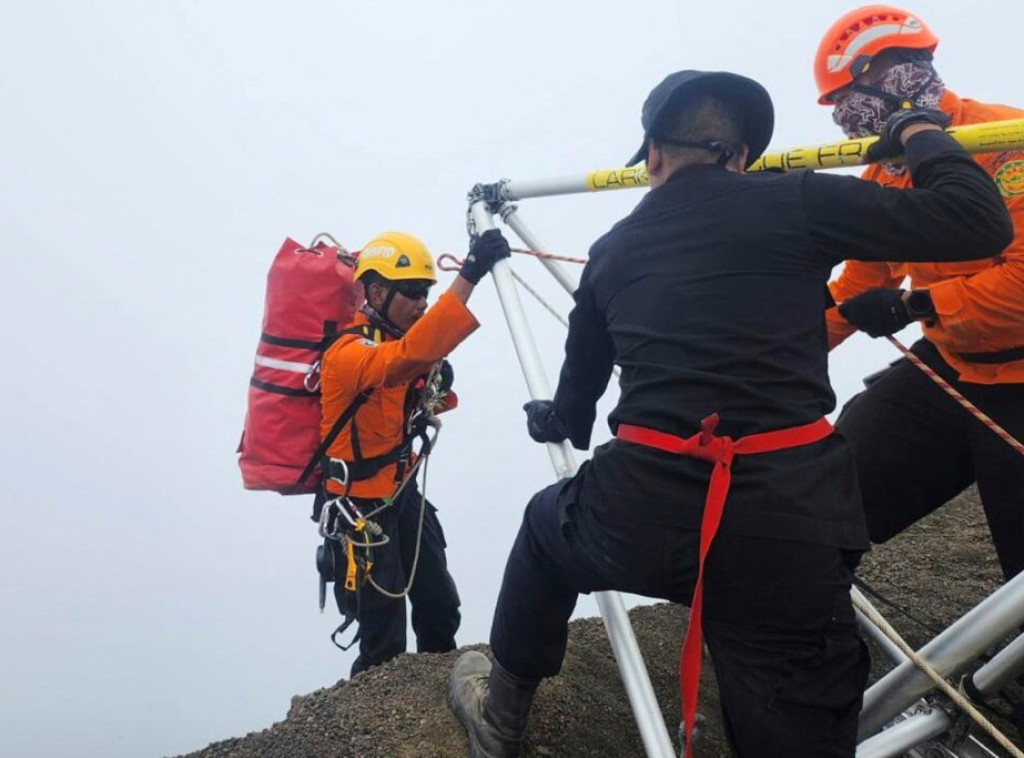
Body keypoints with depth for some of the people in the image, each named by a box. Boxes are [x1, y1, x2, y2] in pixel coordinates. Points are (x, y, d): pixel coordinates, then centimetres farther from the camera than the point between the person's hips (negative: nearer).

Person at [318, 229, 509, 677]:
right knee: (385, 645, -1)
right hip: (361, 509, -8)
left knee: (441, 609, 16)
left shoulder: (392, 339, 5)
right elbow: (409, 355, -45)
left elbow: (417, 404, 18)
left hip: (404, 493, 8)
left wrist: (438, 388, -6)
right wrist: (469, 277, -50)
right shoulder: (350, 352, -23)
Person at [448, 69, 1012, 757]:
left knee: (548, 525, 34)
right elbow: (982, 224, 1)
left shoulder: (613, 249, 14)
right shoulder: (798, 203, 1)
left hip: (640, 518, 3)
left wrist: (560, 421, 52)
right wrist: (919, 129, 20)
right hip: (788, 525, -2)